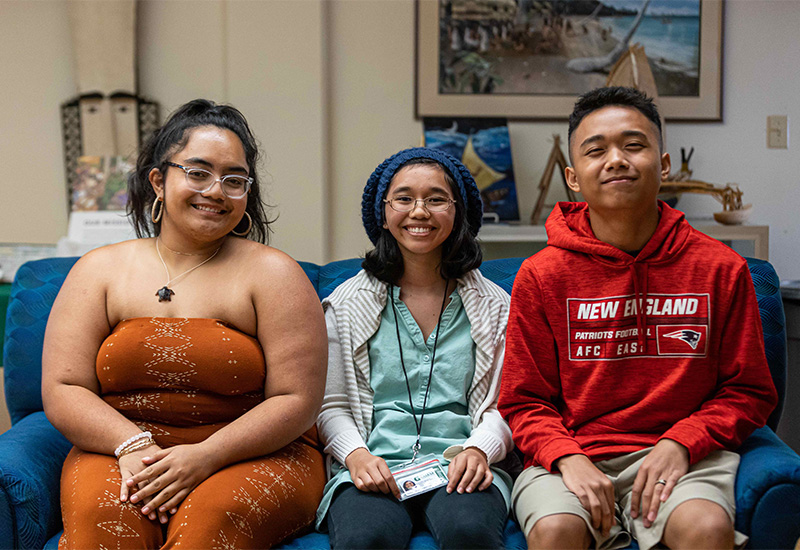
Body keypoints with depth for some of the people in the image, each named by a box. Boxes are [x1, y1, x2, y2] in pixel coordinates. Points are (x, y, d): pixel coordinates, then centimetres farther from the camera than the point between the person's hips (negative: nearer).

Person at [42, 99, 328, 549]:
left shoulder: (273, 273, 0)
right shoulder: (99, 271, 8)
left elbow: (297, 401, -6)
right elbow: (62, 390, 2)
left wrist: (206, 456, -19)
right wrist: (133, 445, -16)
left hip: (255, 455, -1)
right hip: (116, 449, 1)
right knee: (102, 513, -31)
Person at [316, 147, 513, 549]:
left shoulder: (494, 306, 12)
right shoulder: (347, 305, 11)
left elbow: (505, 405, 9)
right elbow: (330, 407, 9)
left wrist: (478, 449, -12)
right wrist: (356, 455, -10)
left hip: (459, 467, 1)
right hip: (373, 467, 0)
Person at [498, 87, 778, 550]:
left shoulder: (720, 268, 3)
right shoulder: (541, 276, 1)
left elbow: (750, 392, 9)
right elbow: (524, 402, 5)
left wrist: (680, 443, -8)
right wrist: (568, 458, -14)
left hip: (683, 454, 1)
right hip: (574, 454, 0)